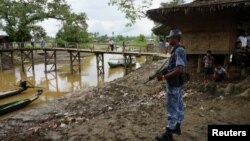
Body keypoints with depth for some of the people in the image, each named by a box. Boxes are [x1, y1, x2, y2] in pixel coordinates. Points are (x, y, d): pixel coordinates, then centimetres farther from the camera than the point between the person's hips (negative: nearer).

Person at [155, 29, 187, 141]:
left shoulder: (178, 50, -21)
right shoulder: (179, 50, 11)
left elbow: (179, 70, -29)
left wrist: (164, 77, -24)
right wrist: (163, 72, 11)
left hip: (174, 84, -10)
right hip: (178, 83, 10)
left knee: (172, 108, -3)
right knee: (178, 106, 18)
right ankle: (176, 127, 33)